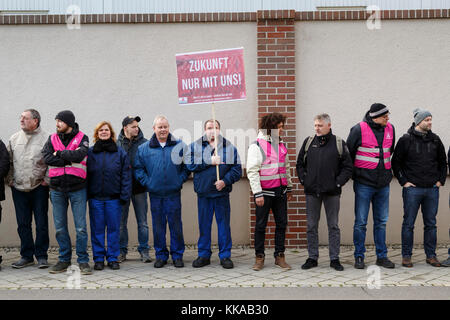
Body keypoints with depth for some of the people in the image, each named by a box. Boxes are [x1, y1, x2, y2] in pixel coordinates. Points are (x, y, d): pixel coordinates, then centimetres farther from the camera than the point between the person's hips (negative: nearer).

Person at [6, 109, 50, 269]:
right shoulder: (14, 138, 11)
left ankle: (41, 256, 11)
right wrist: (10, 180, 8)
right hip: (18, 188, 4)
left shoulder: (46, 138, -3)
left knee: (41, 224, 1)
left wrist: (47, 180, -8)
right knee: (23, 224, 8)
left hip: (39, 188, -4)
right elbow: (8, 161, 16)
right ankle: (27, 256, 18)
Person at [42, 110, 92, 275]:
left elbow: (79, 155, -19)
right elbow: (47, 158, -8)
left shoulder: (82, 138, 0)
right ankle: (64, 259, 20)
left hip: (77, 188, -3)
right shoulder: (52, 139, 9)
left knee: (81, 227, -1)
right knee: (60, 227, 9)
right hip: (57, 189, 3)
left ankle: (83, 261, 9)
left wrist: (59, 153, -8)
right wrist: (70, 159, -13)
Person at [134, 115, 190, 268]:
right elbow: (138, 168, 8)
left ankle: (177, 255, 15)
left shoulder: (179, 146, 2)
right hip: (155, 194, 1)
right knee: (158, 226, 7)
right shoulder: (144, 148, 4)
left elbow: (187, 166, 9)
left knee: (176, 225, 4)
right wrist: (147, 182, -1)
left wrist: (180, 180, -1)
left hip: (173, 194, -1)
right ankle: (161, 255, 19)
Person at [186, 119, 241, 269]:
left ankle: (225, 255, 13)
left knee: (224, 224, 4)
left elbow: (237, 169, 1)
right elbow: (190, 164, -8)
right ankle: (203, 255, 18)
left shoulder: (229, 147, 5)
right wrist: (209, 162, -13)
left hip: (222, 193, 0)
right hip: (203, 192, 0)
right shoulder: (195, 146, 6)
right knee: (204, 224, 7)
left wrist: (225, 181, -13)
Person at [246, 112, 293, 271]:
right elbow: (252, 171, -13)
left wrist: (289, 187, 19)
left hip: (280, 190, 6)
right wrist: (257, 193, -17)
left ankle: (279, 255, 17)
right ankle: (259, 257, 14)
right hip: (265, 191, -6)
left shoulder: (281, 144, 11)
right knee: (261, 225, 3)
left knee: (281, 223, 7)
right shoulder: (257, 145, -9)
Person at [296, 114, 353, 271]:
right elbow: (300, 163, 14)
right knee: (312, 226, 7)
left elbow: (348, 166, 2)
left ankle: (334, 259, 14)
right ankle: (312, 258, 17)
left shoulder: (339, 143, -1)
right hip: (312, 192, 2)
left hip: (332, 192, -2)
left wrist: (338, 182, -7)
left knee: (333, 226, 5)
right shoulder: (308, 142, 6)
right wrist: (304, 180, 4)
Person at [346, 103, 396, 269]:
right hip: (364, 183, -5)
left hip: (383, 184, 5)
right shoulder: (359, 129, -10)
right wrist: (355, 173, 4)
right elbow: (348, 153, -1)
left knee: (381, 221, 10)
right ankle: (359, 257, 11)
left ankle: (382, 256, 19)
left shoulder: (390, 129, 6)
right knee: (360, 222, 0)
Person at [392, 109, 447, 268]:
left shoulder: (435, 140, 9)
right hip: (412, 189, -3)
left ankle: (431, 255, 18)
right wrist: (403, 181, -4)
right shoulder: (406, 140, -3)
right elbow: (395, 162, 1)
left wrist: (441, 180, 9)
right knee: (408, 224, 1)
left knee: (431, 224, 8)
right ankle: (406, 256, 10)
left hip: (432, 189, 4)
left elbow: (443, 162, 19)